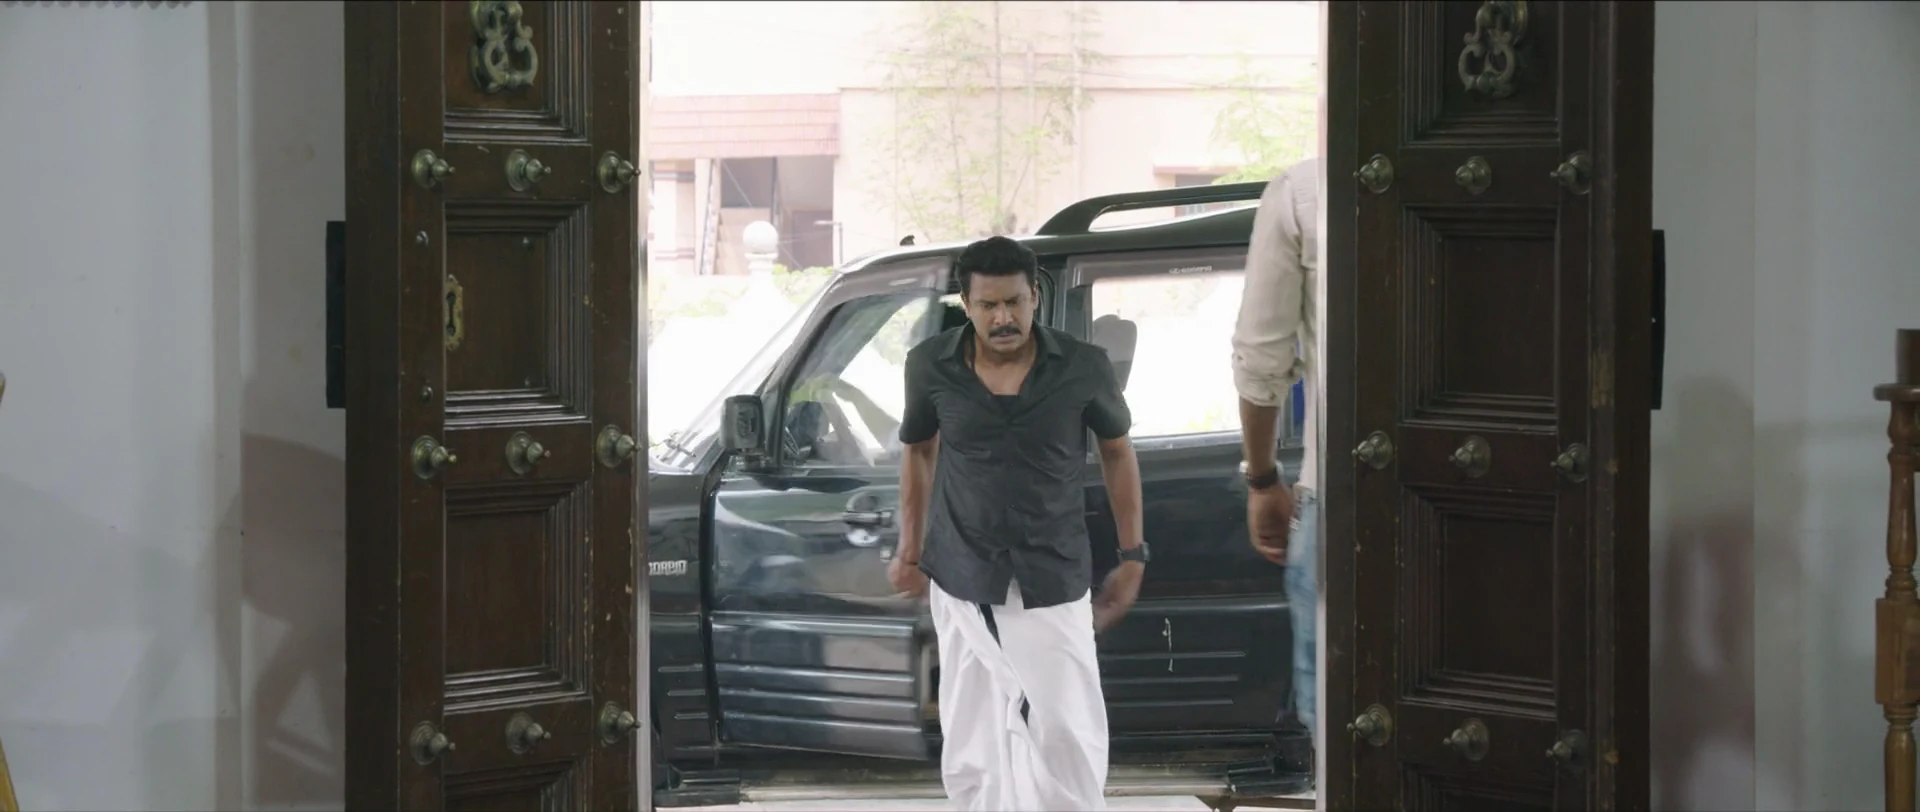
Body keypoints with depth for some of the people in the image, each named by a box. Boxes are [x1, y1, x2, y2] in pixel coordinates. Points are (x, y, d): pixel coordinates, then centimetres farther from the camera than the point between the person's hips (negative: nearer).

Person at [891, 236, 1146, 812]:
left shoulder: (1083, 368, -6)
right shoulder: (931, 366, -3)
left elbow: (1117, 451, 8)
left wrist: (1133, 556, 7)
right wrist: (910, 550, 13)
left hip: (1054, 583, -1)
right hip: (962, 581, 1)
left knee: (1066, 734, -5)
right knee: (972, 746, 7)